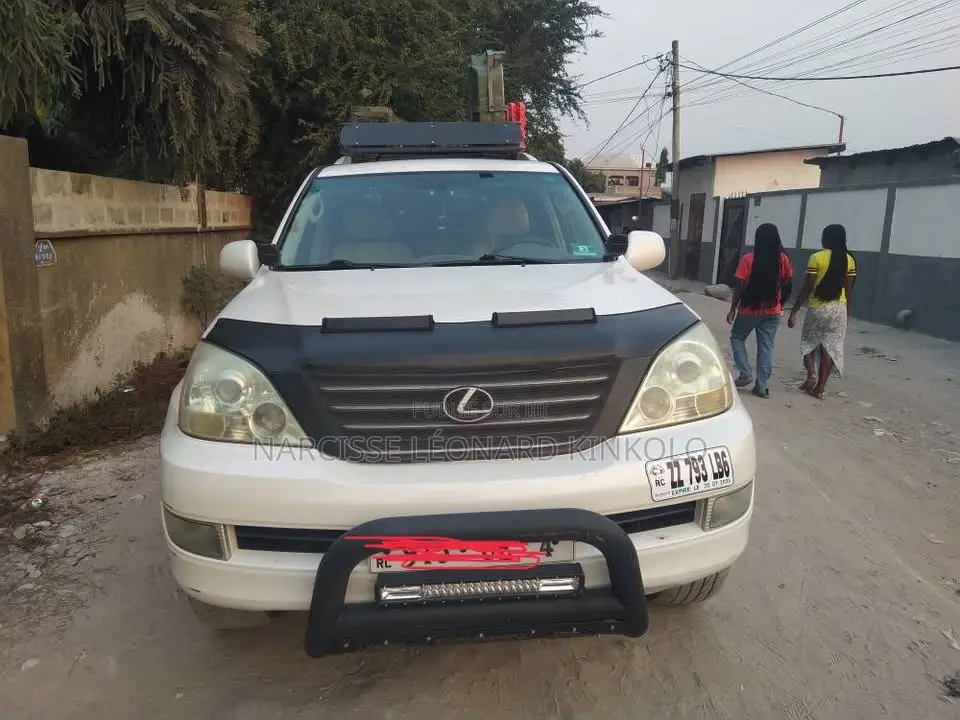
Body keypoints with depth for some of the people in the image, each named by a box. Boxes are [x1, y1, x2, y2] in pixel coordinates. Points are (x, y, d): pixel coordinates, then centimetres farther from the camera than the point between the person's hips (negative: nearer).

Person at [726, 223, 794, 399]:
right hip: (773, 311, 3)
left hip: (749, 309, -3)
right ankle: (762, 387, 8)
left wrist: (733, 309, -3)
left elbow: (740, 287, -11)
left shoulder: (748, 259, -12)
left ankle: (745, 373, 6)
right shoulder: (783, 259, -2)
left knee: (737, 337, 18)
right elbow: (787, 284, 4)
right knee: (766, 347, 7)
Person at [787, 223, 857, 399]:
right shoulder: (849, 260, 3)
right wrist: (847, 312, 16)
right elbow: (849, 290, 5)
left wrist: (794, 311, -6)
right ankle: (820, 388, 7)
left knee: (808, 343, 17)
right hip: (839, 309, 3)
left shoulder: (817, 257, -9)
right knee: (830, 347, 6)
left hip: (818, 308, -3)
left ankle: (811, 374, -4)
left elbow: (807, 288, -11)